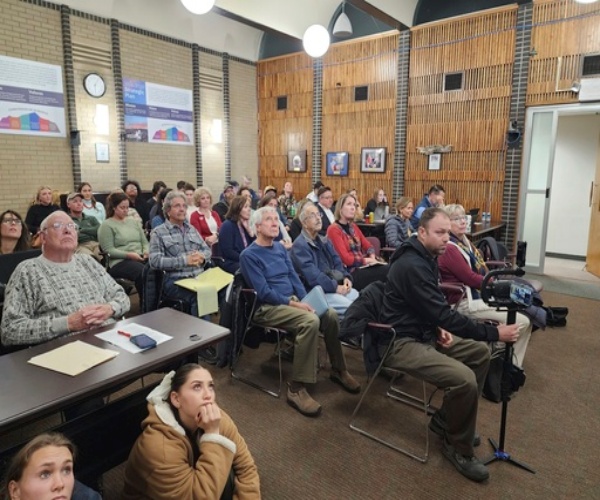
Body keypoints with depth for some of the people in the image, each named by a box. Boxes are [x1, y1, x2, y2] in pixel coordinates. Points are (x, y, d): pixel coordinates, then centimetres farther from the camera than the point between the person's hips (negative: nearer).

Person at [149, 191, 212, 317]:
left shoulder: (192, 228, 21)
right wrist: (184, 260, -17)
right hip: (175, 280, -5)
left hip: (199, 276, 5)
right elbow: (155, 261, -8)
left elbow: (207, 249, 19)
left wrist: (201, 256, -6)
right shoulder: (158, 232, 4)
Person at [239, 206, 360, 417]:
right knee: (310, 321, -32)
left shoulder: (280, 248, 13)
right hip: (267, 308, -7)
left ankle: (338, 369, 8)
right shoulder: (249, 255, -10)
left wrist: (305, 301, -7)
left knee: (330, 314, -13)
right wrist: (293, 303, -22)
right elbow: (264, 292, -17)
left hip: (292, 301, 7)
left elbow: (294, 277, 10)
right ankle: (296, 388, -25)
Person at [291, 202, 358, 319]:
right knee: (349, 307, -25)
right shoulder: (300, 245, -11)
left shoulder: (324, 241, 18)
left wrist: (346, 277, -3)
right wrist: (335, 287, -19)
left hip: (337, 285, 8)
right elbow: (312, 275, -19)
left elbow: (337, 262, 17)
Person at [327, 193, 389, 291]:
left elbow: (367, 245, 16)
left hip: (362, 266, 7)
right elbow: (346, 259, -15)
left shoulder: (353, 226, 16)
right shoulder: (333, 229, -9)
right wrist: (367, 260, -9)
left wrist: (372, 257, -4)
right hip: (348, 272, -7)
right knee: (386, 272, -23)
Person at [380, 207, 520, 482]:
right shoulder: (412, 266, -25)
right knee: (465, 379, -24)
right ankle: (457, 447, 3)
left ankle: (446, 419, 20)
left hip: (423, 333, 10)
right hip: (401, 342, -10)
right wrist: (494, 332, -24)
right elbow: (443, 313, -28)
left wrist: (439, 327, 0)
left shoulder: (426, 258, 8)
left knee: (480, 353, 8)